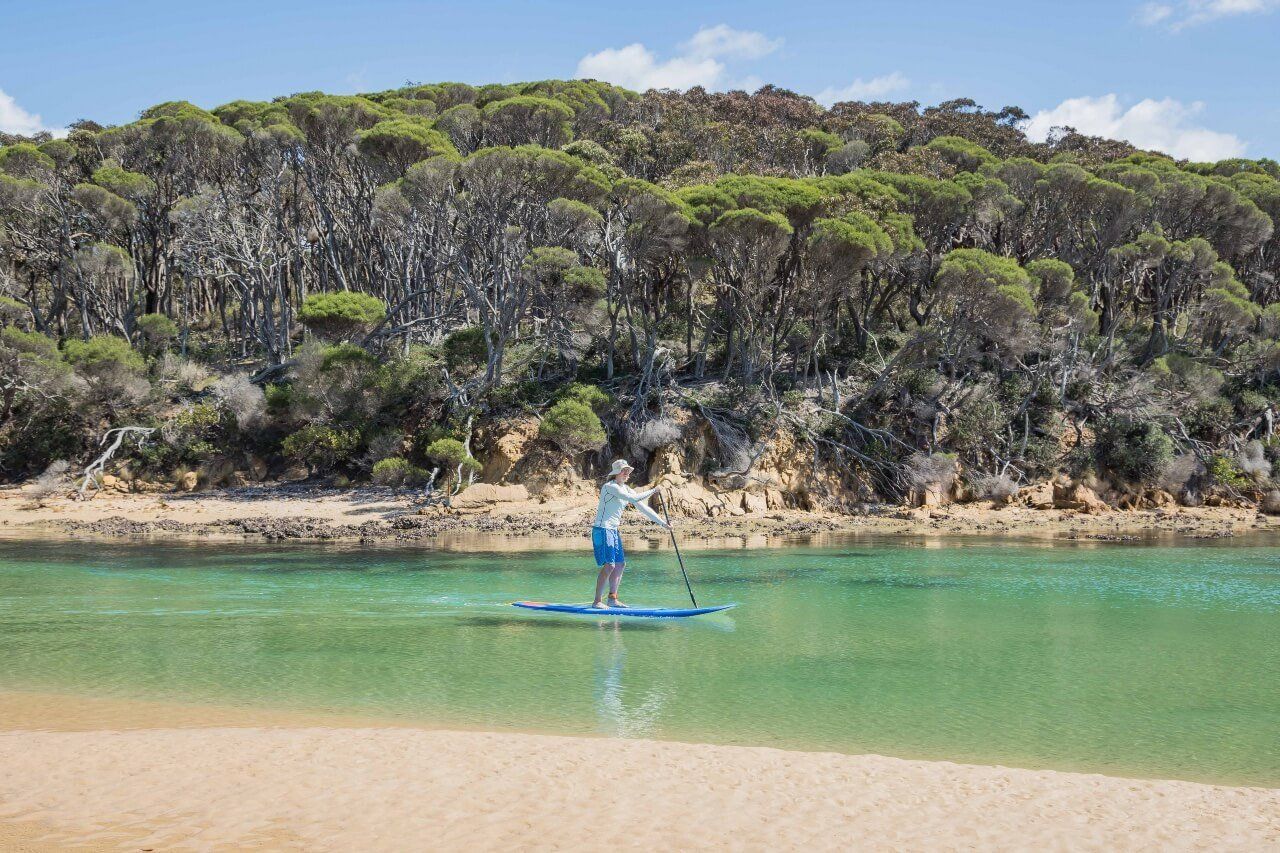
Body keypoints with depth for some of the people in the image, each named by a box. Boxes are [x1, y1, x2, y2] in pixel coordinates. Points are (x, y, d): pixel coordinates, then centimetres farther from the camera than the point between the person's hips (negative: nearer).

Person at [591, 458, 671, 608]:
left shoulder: (626, 489, 13)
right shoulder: (610, 487, -13)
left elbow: (642, 507, 14)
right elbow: (634, 498, -24)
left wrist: (662, 523, 12)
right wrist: (652, 491, -14)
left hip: (613, 531, 10)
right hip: (602, 529, -10)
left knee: (620, 564, 11)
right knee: (609, 565, -14)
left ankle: (613, 599, 19)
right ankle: (597, 601, -9)